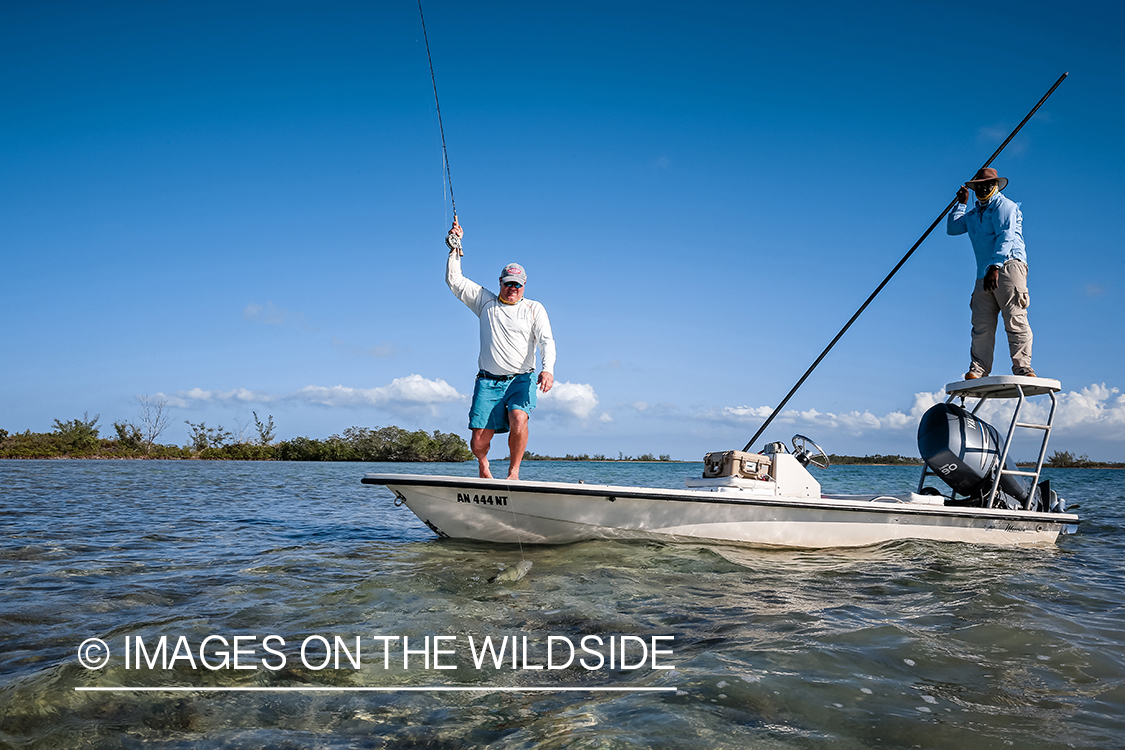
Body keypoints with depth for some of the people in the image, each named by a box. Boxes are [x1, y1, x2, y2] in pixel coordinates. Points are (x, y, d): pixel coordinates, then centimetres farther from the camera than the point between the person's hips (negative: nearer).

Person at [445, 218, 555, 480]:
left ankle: (513, 472, -9)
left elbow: (546, 341, -4)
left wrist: (548, 369, -21)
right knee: (479, 442, -7)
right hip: (488, 381, 1)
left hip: (521, 379, -1)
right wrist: (455, 248, 5)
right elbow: (454, 280, 13)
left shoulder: (534, 309, 9)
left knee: (518, 419, -29)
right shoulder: (485, 301, 13)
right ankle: (483, 465, 28)